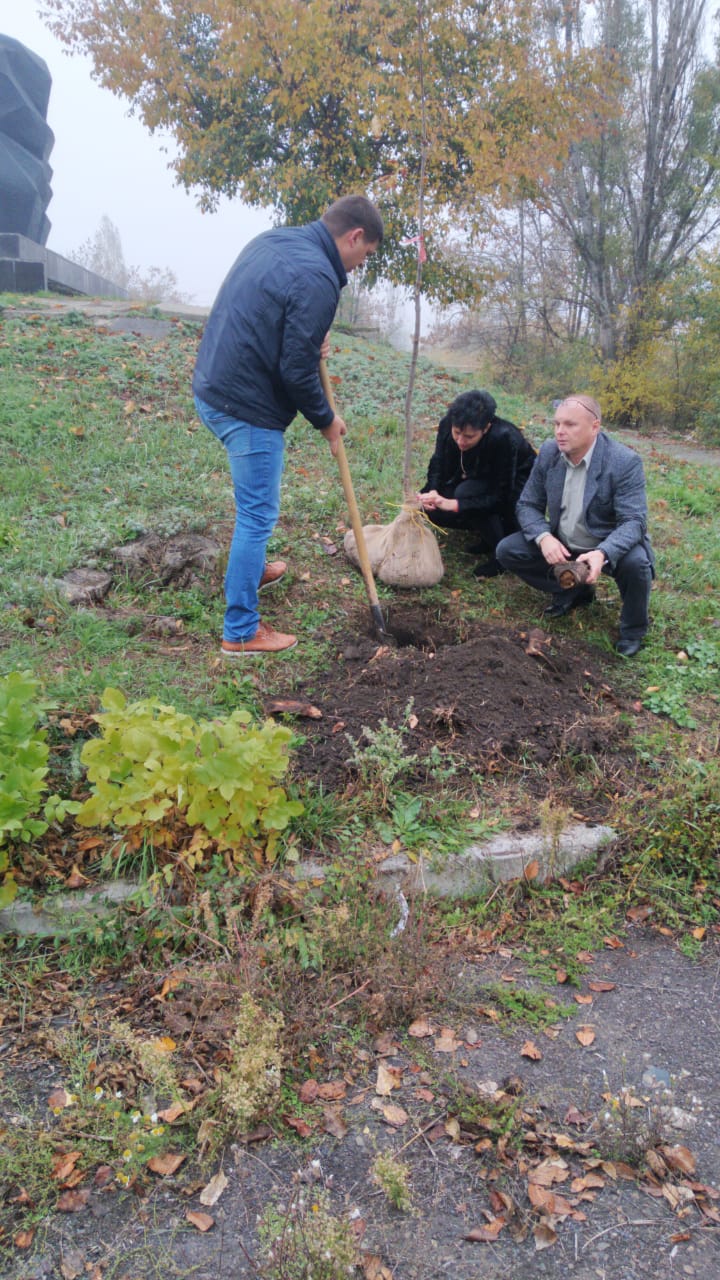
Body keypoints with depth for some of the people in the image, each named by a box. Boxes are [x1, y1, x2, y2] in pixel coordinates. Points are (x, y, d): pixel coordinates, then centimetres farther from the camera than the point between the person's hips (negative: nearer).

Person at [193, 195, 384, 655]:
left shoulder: (272, 240, 11)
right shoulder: (318, 278, -18)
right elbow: (297, 371, -19)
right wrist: (326, 420, -2)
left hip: (211, 388, 10)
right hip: (248, 409, -9)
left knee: (256, 507, 27)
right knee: (258, 515, 0)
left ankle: (252, 570, 48)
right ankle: (241, 632, 9)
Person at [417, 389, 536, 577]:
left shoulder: (504, 438, -35)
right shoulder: (447, 425, -20)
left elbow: (502, 496, -32)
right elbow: (438, 463, -8)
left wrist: (454, 504, -41)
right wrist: (433, 492, -30)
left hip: (516, 490, -6)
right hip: (478, 482, 6)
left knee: (467, 492, -34)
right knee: (432, 508, -14)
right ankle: (489, 528, 6)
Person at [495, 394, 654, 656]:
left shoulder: (625, 462, -22)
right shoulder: (548, 452, -8)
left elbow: (633, 521, -26)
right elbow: (527, 505, -3)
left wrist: (602, 554, -47)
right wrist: (543, 537, -26)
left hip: (609, 547, -4)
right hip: (560, 545, 5)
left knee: (636, 563, -35)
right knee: (507, 551, -11)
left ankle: (633, 630, -3)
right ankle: (574, 591, 10)